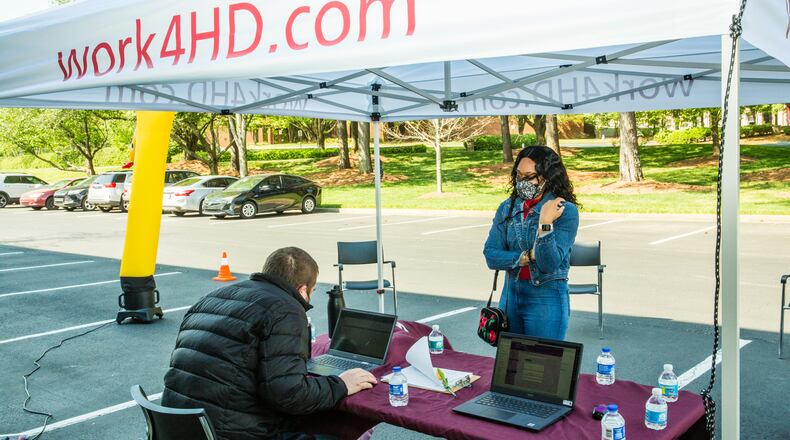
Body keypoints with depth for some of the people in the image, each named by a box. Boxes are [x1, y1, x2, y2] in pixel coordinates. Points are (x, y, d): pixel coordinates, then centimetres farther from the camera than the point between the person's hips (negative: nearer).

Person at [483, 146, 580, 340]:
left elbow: (550, 264, -20)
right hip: (510, 295, 5)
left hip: (547, 300, -4)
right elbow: (491, 256, -4)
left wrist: (545, 223, -29)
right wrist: (528, 256, -15)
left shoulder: (565, 211, -12)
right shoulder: (508, 207, 2)